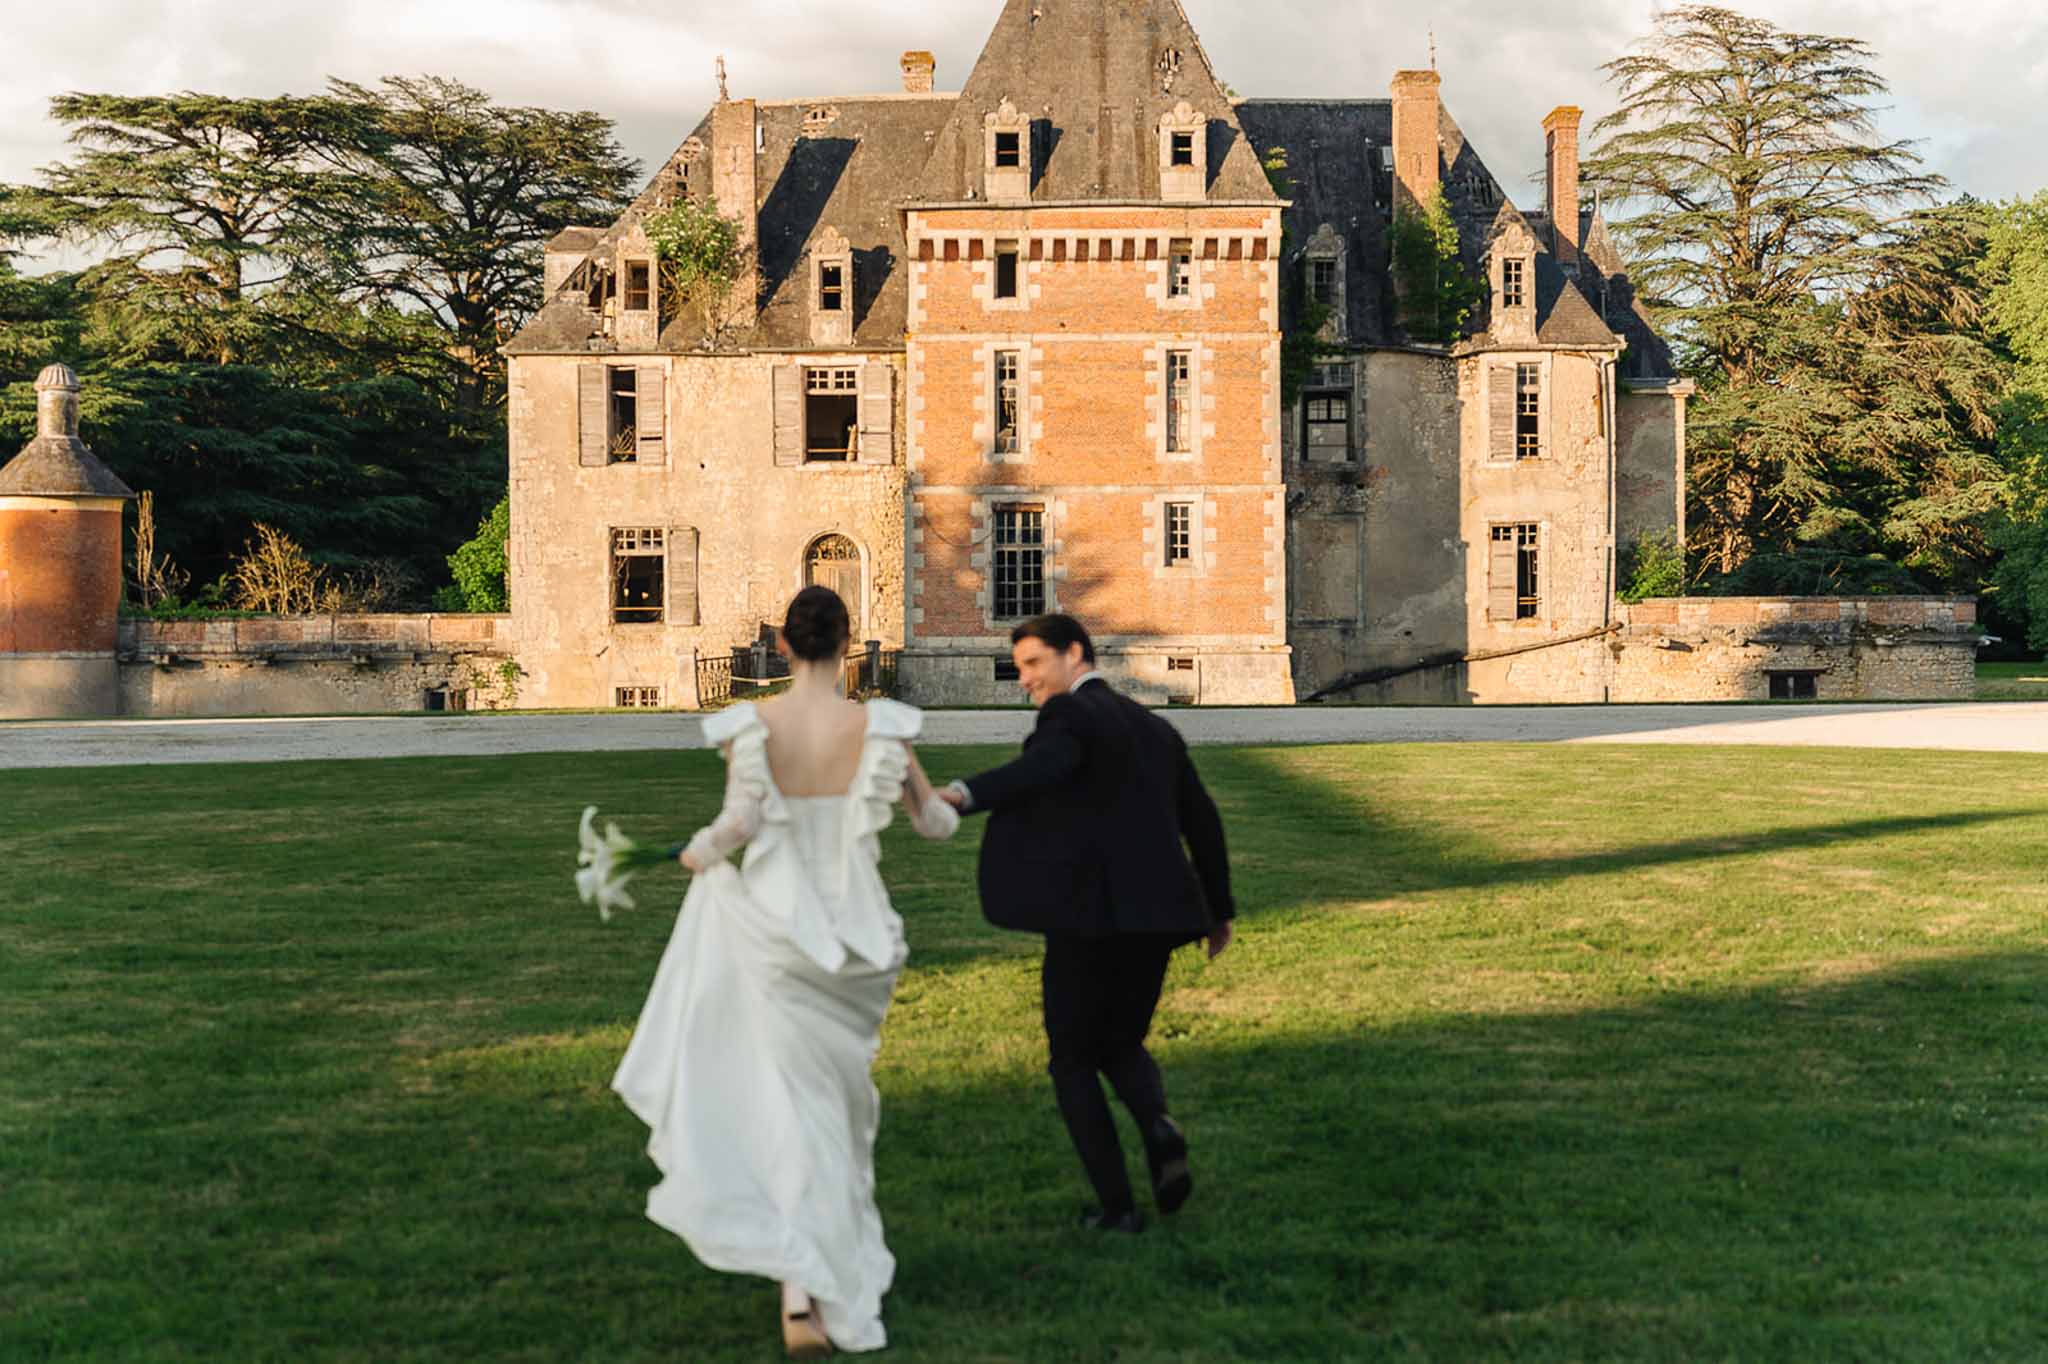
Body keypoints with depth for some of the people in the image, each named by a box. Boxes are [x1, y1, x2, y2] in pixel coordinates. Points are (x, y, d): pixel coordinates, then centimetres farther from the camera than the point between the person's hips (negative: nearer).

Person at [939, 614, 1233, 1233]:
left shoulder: (1070, 715, -5)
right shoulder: (1154, 726, 18)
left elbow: (1040, 769, -28)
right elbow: (1204, 821, 21)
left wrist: (964, 794, -44)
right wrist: (1218, 910, 32)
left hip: (1087, 918, -6)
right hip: (1154, 916, 7)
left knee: (1074, 1062, 10)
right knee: (1121, 1045, 23)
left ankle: (1116, 1204, 6)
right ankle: (1158, 1123, -7)